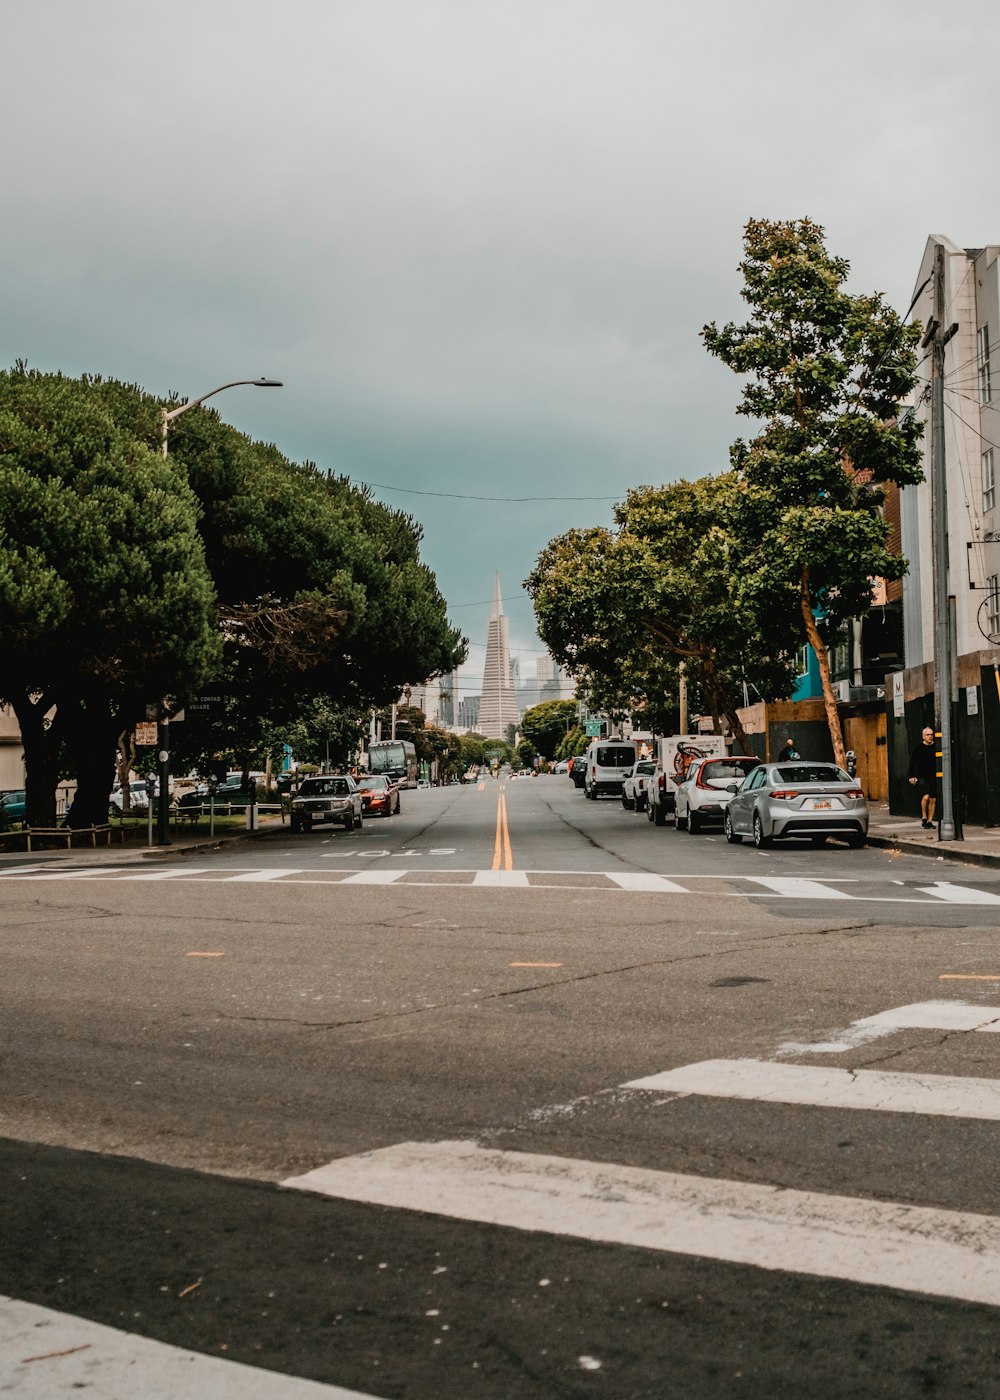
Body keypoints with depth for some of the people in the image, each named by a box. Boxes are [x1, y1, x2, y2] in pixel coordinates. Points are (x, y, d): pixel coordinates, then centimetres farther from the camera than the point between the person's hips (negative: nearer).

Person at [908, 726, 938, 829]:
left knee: (933, 799, 3)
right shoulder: (919, 748, -2)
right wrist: (912, 776, -2)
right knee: (925, 796, -19)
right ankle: (924, 817, -3)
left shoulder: (935, 747, 5)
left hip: (933, 777, 4)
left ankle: (929, 821, 12)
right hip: (922, 777, -3)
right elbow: (912, 762, 2)